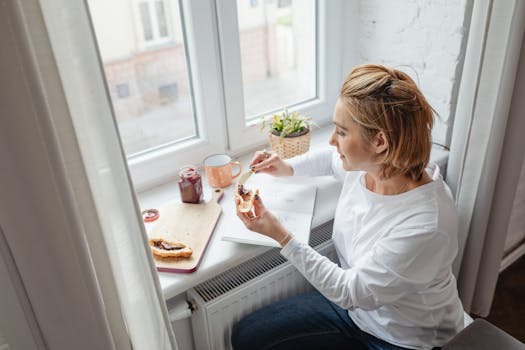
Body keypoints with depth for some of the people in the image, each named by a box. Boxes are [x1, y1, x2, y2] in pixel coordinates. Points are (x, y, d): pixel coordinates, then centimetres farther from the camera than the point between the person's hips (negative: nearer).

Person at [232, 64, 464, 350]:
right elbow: (332, 158, 13)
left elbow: (352, 292, -26)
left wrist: (281, 236, -26)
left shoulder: (424, 226, -36)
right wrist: (287, 168, -3)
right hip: (354, 301, 6)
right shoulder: (366, 164, -14)